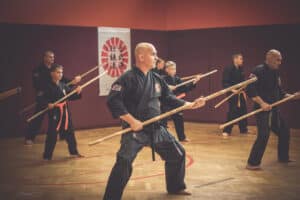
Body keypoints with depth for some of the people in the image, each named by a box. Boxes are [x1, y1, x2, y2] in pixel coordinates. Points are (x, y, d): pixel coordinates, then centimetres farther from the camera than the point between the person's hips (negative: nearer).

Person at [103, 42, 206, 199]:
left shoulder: (156, 78, 7)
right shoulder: (128, 78, -16)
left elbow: (168, 98, 17)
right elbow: (113, 101, -22)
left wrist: (191, 105, 11)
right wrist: (132, 120, -25)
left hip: (155, 128, 8)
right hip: (134, 130, -7)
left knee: (177, 154, 16)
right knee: (123, 164, -20)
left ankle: (176, 187, 37)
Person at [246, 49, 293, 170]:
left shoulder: (275, 73, 12)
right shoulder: (259, 71, -14)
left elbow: (280, 93, 18)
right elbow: (250, 90, -23)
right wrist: (262, 103, -29)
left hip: (274, 109, 9)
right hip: (262, 109, -9)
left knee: (284, 131, 18)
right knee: (263, 135, -18)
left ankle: (283, 157, 37)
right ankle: (252, 163, -8)